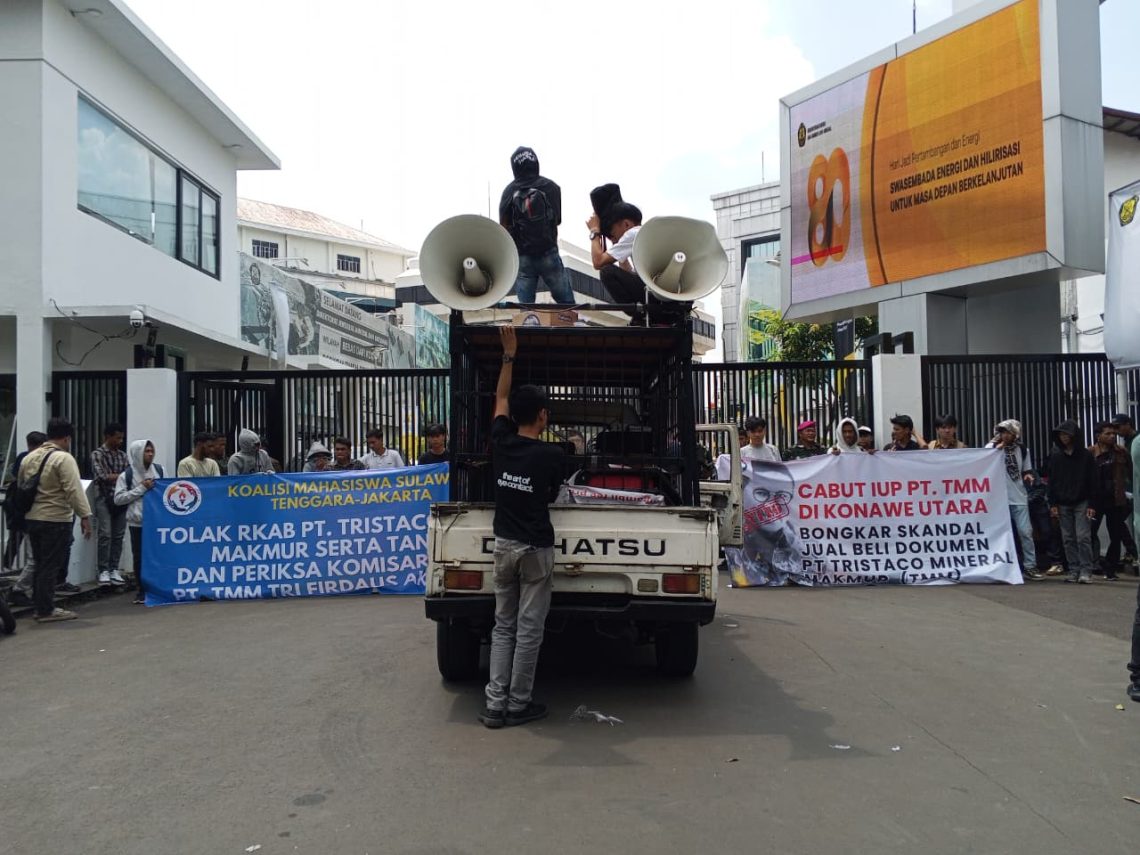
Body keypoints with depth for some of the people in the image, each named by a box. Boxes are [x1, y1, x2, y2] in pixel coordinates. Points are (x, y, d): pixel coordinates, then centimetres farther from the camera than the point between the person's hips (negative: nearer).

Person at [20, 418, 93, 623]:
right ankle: (46, 610, 2)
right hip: (55, 520, -8)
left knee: (40, 565, 16)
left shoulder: (29, 458, 12)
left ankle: (40, 606, 21)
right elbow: (74, 490, -20)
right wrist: (85, 516, -19)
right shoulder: (63, 458, -13)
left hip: (31, 519, 8)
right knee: (51, 566, -2)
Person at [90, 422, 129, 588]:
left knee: (118, 536, 4)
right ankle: (103, 571, -4)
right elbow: (102, 476, -11)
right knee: (105, 535, -9)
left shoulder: (123, 455, 14)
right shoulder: (97, 454, -1)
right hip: (104, 499, -4)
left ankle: (114, 570, 10)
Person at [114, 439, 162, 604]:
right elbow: (118, 499, -8)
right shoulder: (127, 475, -3)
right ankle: (142, 591, 16)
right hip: (138, 522, -2)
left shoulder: (158, 470, 6)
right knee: (140, 557, 5)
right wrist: (141, 489, -13)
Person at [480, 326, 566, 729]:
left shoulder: (501, 443, -1)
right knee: (528, 630, 4)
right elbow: (552, 496, 3)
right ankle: (518, 705, 12)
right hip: (536, 548, -5)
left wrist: (509, 355, 22)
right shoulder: (553, 454, -13)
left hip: (503, 544, 5)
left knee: (503, 626, 13)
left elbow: (500, 399, 15)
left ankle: (494, 704, 12)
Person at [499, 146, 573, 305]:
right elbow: (558, 220, 9)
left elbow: (504, 226, 1)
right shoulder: (551, 187, 1)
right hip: (548, 253, 0)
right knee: (567, 304, 7)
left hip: (521, 256, 1)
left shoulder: (509, 191, -1)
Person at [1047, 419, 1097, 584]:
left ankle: (1086, 571, -5)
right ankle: (1074, 570, 9)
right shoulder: (1055, 456, 6)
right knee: (1068, 539, 4)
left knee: (1083, 537, -8)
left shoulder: (1085, 455, -1)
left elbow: (1092, 481, -3)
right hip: (1063, 503, 3)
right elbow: (1051, 482, 7)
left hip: (1081, 502, -3)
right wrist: (1053, 504, 0)